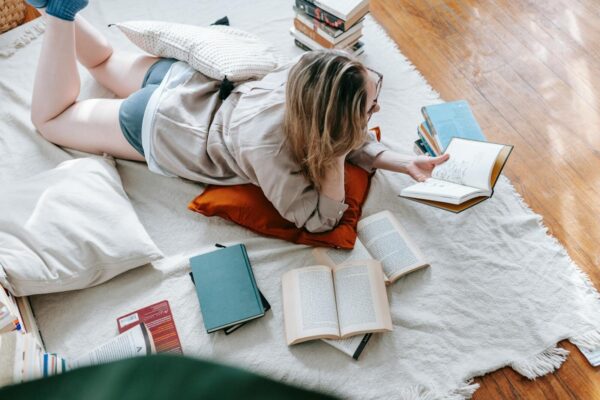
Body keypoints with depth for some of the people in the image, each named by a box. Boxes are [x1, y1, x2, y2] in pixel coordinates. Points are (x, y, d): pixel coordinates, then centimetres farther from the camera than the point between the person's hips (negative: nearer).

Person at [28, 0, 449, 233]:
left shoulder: (309, 76, -24)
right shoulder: (270, 150, -41)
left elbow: (352, 145, -7)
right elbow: (320, 219, -29)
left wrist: (406, 163, -19)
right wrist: (335, 153, -36)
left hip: (192, 82, 6)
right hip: (158, 128, -6)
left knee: (106, 61, 35)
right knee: (50, 117, 18)